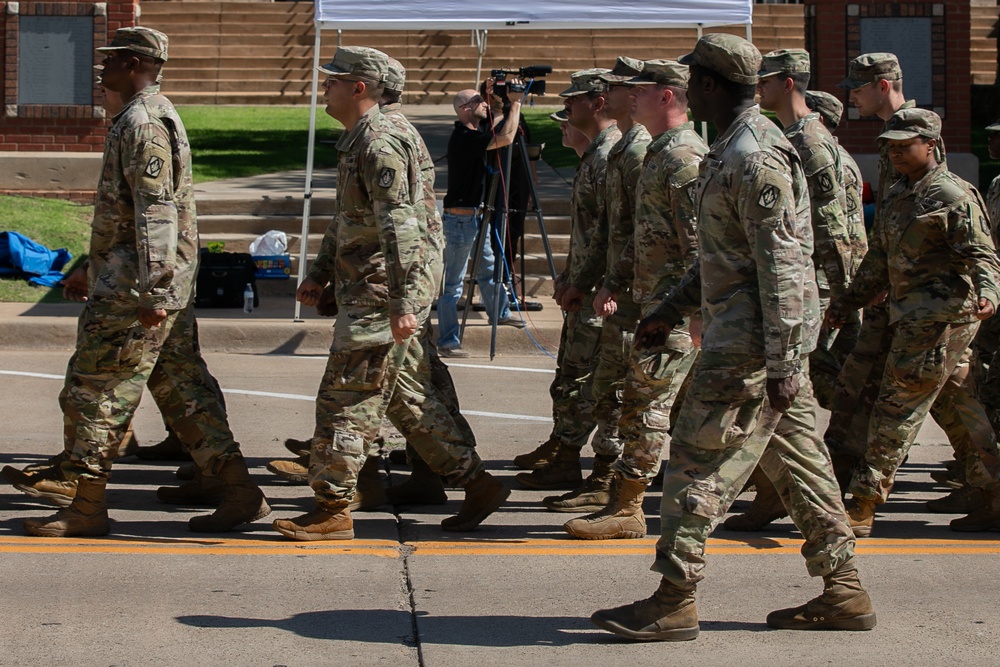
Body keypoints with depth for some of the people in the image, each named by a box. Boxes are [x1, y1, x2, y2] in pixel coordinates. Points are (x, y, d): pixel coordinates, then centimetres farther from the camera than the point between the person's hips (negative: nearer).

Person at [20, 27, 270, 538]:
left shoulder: (143, 123, -15)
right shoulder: (155, 116, 18)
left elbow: (156, 213, -22)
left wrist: (149, 291, -25)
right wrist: (92, 269, 29)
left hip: (134, 292, -10)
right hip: (169, 286, 10)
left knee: (93, 390, -2)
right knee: (182, 387, 10)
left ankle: (88, 508, 5)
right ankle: (239, 491, 9)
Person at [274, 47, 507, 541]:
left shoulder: (380, 146, -17)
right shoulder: (355, 143, 16)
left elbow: (399, 228, -24)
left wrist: (403, 304, -27)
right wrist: (320, 273, 23)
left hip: (380, 296, -10)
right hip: (364, 292, 10)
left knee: (345, 401, -5)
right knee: (411, 398, 13)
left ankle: (332, 512, 1)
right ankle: (477, 484, 18)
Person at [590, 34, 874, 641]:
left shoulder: (754, 156, -17)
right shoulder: (737, 148, 17)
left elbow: (781, 265, -22)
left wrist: (780, 363, -24)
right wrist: (671, 312, 27)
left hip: (752, 340, -10)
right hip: (775, 336, 10)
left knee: (700, 460, -6)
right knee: (799, 459, 11)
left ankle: (673, 602, -2)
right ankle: (844, 593, 15)